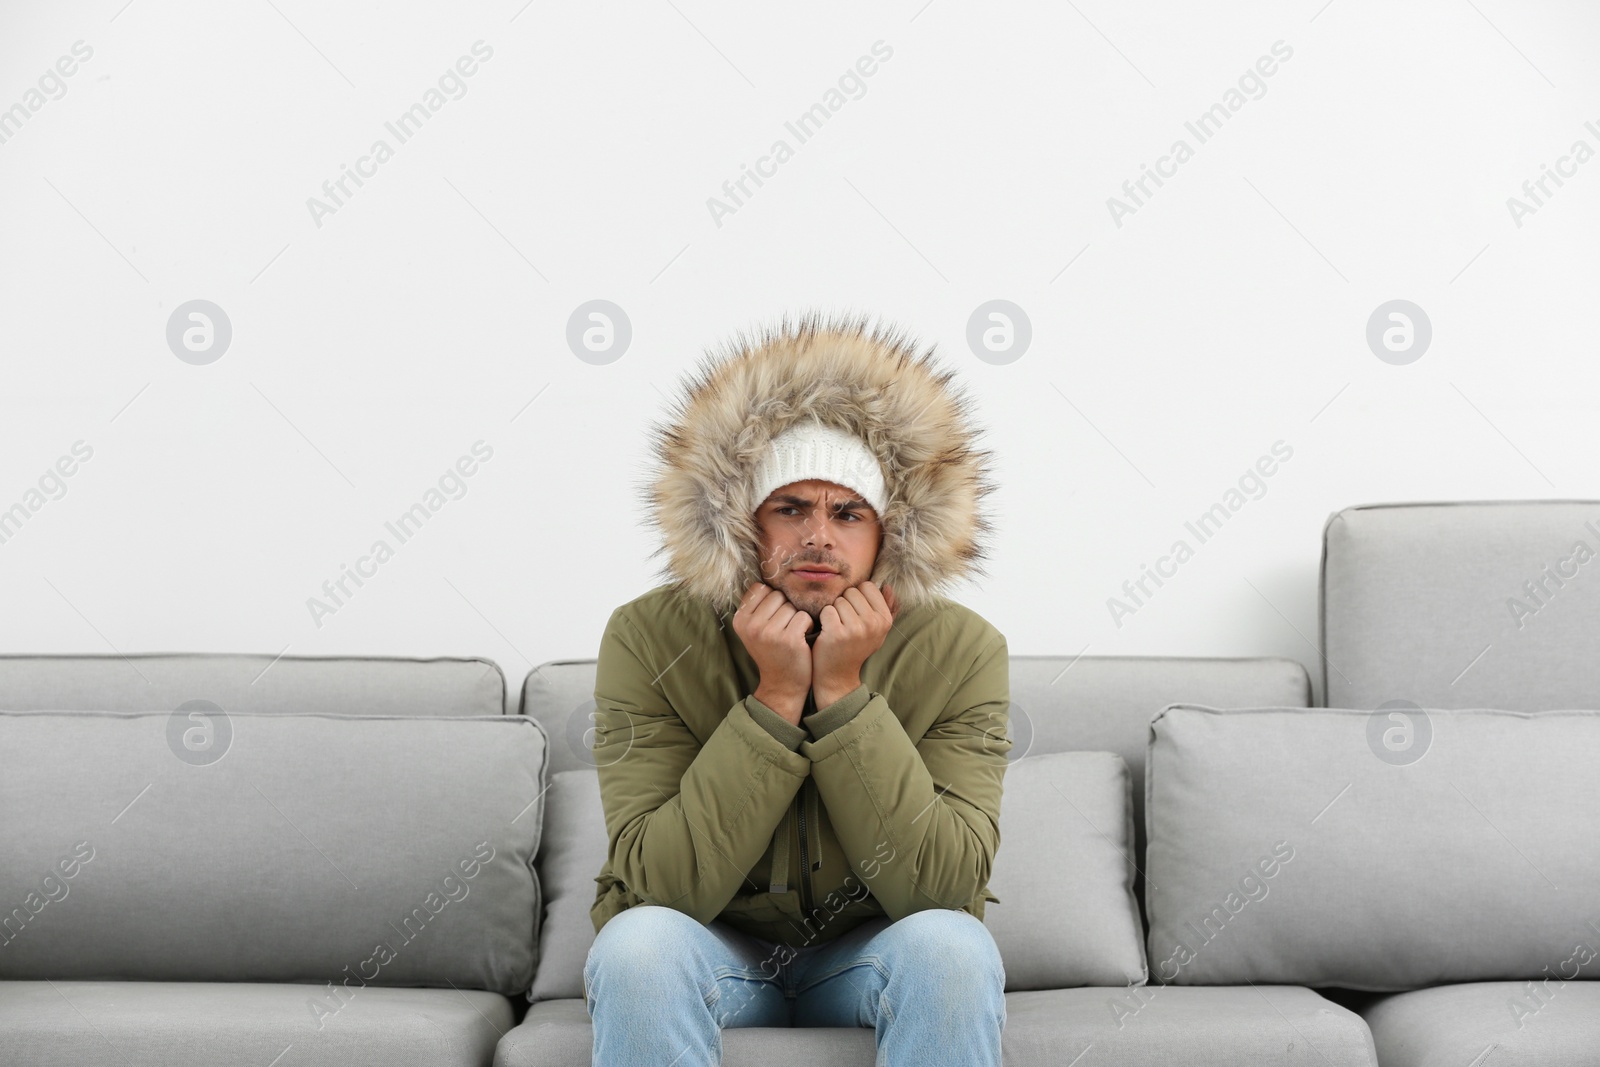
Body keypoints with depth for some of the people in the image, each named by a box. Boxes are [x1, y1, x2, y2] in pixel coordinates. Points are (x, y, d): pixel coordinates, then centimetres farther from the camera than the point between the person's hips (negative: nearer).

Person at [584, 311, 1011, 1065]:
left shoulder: (961, 652, -14)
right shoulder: (648, 638, -16)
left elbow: (946, 888, -22)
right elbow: (664, 885, -22)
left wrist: (844, 693, -28)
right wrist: (775, 699, -30)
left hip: (872, 952, 1)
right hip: (710, 950, 0)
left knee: (951, 944, -31)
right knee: (641, 939, -32)